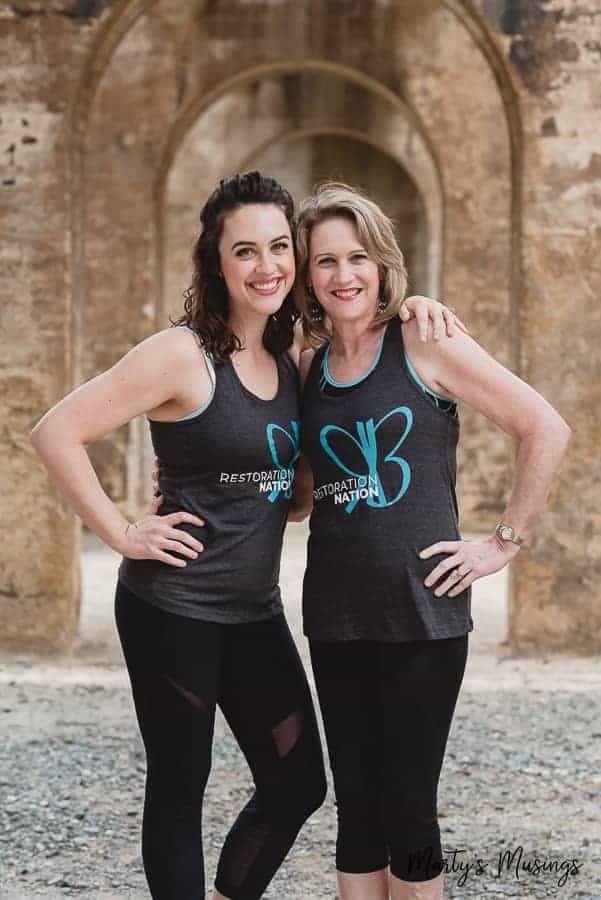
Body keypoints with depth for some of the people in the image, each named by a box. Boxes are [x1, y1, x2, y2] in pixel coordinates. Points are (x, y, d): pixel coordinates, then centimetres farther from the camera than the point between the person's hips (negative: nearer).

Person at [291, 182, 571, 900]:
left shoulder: (422, 342, -6)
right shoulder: (308, 368, 9)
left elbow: (545, 430, -6)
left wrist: (505, 542, -6)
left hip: (423, 612, -4)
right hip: (336, 616, 5)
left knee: (407, 808, 0)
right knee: (356, 808, 8)